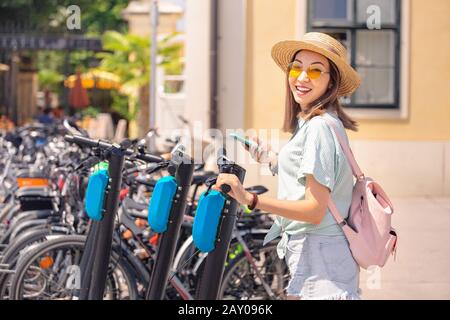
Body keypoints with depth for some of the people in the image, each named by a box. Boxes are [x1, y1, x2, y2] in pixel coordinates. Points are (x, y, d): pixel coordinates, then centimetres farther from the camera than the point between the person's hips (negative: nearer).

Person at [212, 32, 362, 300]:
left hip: (319, 256, -10)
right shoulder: (309, 122, 13)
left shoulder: (319, 127, -17)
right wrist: (271, 158, 25)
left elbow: (315, 209, -23)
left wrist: (250, 199, -31)